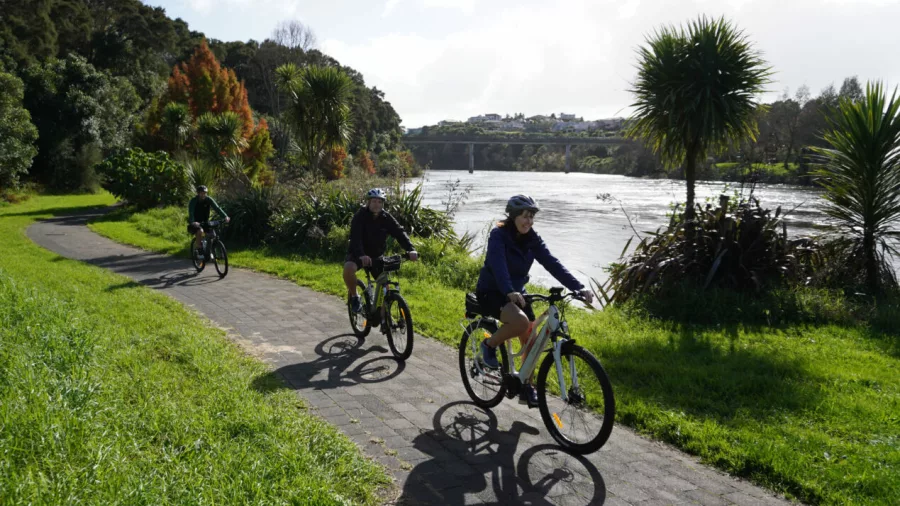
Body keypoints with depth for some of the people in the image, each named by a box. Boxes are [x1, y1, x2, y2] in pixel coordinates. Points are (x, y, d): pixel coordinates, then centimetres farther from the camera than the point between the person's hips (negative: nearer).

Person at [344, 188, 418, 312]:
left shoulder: (386, 218, -6)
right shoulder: (360, 216, -17)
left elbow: (400, 233, -17)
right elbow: (355, 237, -30)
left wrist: (411, 249, -35)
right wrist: (361, 255, -48)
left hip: (377, 255, 4)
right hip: (358, 254, -4)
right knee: (348, 268, -35)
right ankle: (354, 296, -9)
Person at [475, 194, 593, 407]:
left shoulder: (532, 239, -3)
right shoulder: (498, 235, -20)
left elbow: (552, 263, -12)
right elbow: (498, 265, -35)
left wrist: (578, 287, -24)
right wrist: (509, 292, -53)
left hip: (517, 293, 6)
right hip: (491, 292, -6)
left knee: (531, 340, 2)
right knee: (521, 322, -32)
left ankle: (527, 387, 19)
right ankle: (489, 345, -5)